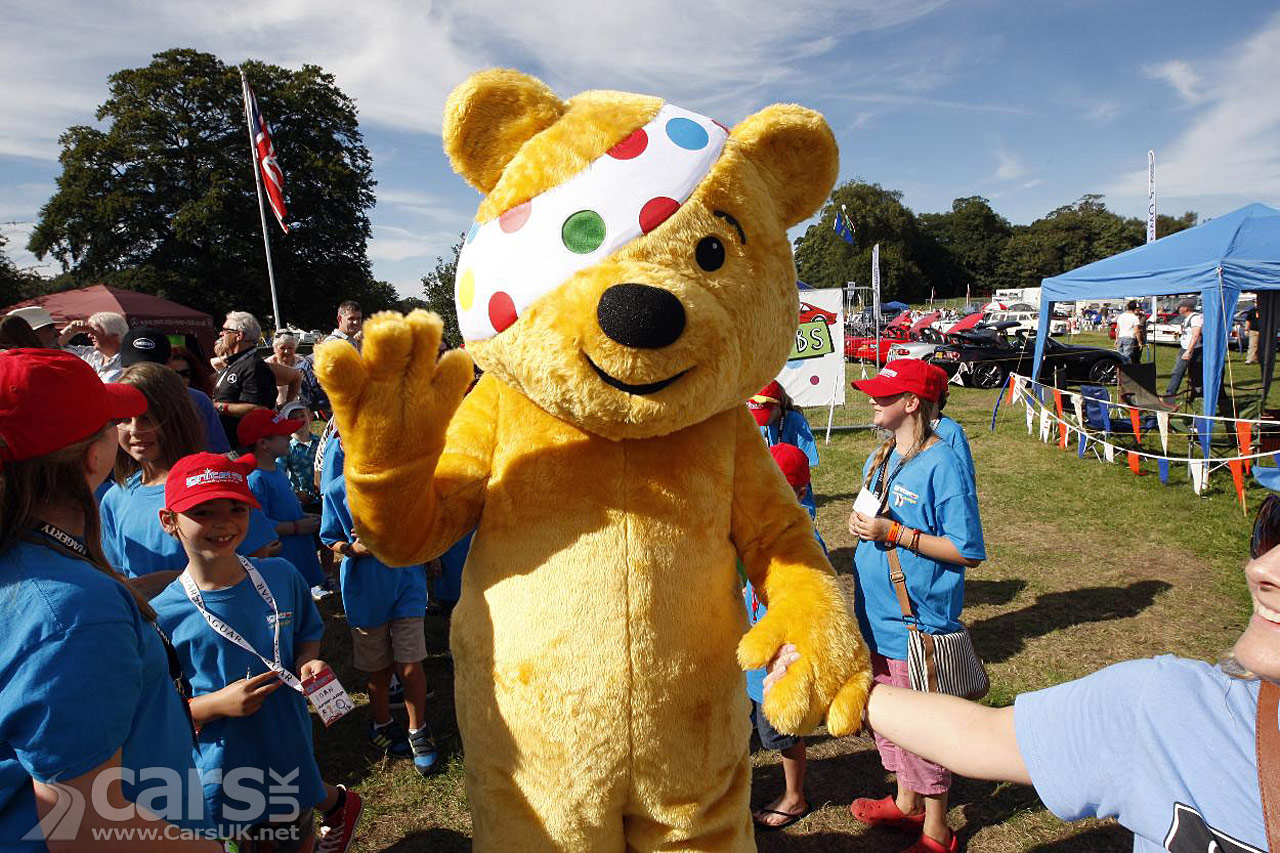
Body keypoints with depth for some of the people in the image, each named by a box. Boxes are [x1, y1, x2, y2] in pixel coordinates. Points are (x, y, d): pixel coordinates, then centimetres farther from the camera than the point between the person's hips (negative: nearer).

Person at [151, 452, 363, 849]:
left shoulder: (282, 578, -7)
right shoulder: (162, 616, -14)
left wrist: (307, 664, -10)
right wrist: (218, 704, -22)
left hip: (288, 753, 2)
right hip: (220, 769, -2)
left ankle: (338, 802, 47)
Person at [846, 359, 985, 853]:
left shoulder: (942, 466, -18)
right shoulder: (880, 459, 7)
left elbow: (969, 552, -19)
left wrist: (894, 532, -22)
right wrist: (858, 522, -4)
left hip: (918, 622, -8)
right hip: (878, 618, 8)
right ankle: (906, 803, 42)